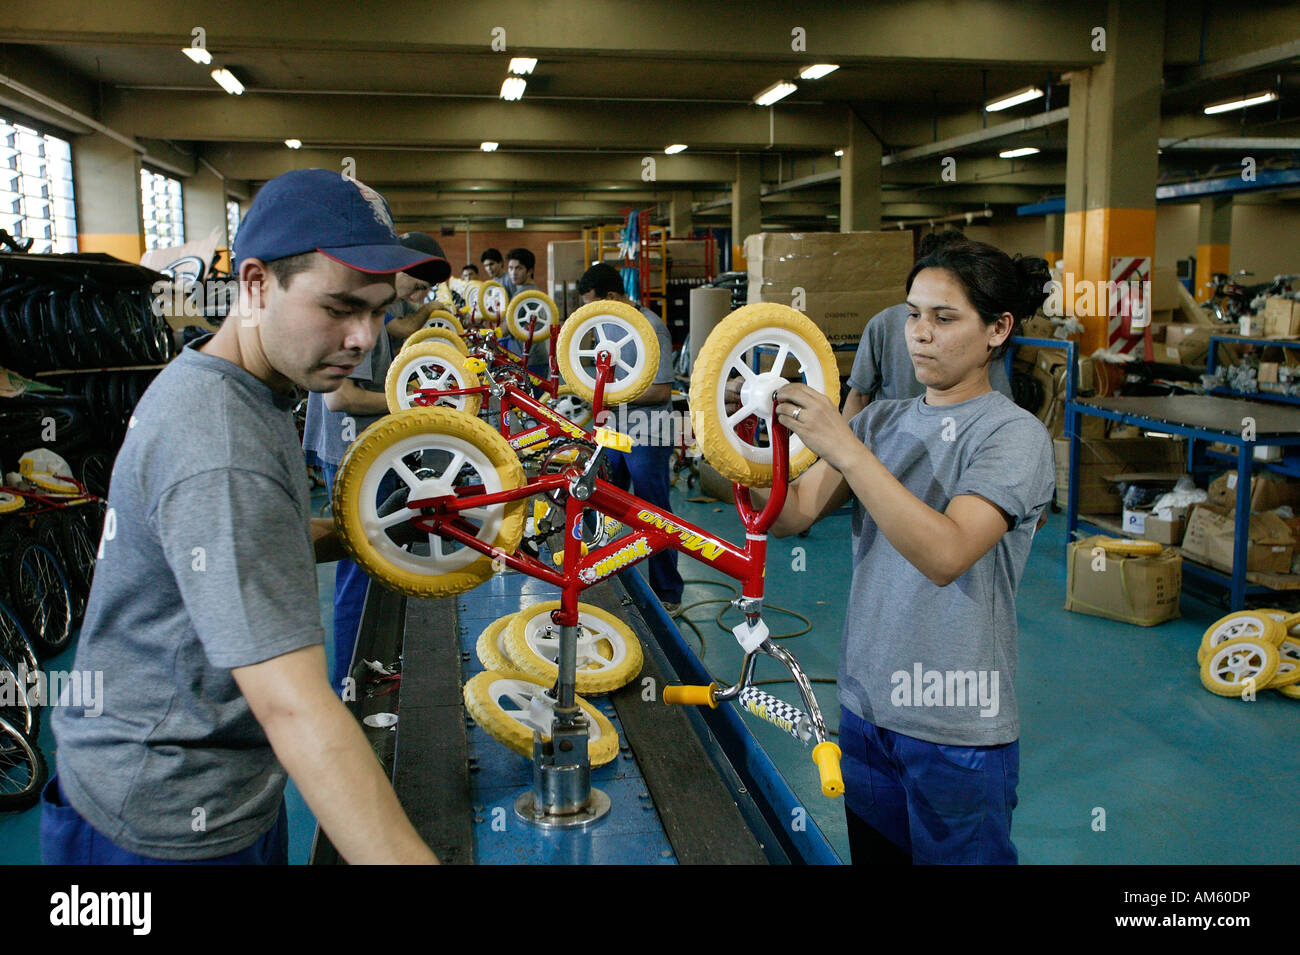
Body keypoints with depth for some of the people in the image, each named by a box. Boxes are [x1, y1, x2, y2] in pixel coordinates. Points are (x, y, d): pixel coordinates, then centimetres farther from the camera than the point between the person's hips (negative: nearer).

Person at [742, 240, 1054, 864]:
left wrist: (842, 446, -32)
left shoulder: (1014, 435, -12)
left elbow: (945, 553, -28)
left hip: (958, 729, -5)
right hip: (865, 706, 6)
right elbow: (791, 514, -4)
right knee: (873, 854, 20)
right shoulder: (882, 421, 5)